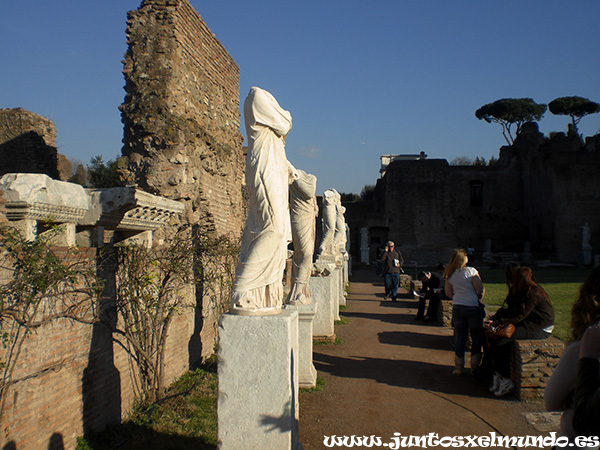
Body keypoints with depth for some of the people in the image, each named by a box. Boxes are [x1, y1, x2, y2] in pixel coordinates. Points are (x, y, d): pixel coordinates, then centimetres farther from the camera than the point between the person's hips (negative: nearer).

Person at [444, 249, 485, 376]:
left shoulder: (450, 275, 3)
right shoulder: (471, 271, -11)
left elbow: (449, 293, 6)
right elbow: (480, 289, -14)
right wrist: (479, 297, 5)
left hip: (457, 307, 4)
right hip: (473, 307, -4)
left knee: (460, 338, 11)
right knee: (477, 337, 10)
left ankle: (458, 367, 15)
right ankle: (475, 367, 13)